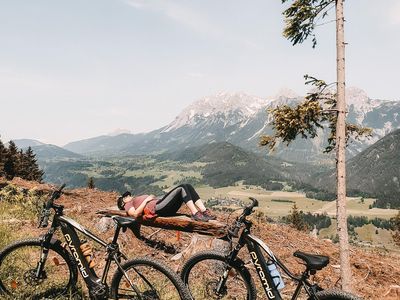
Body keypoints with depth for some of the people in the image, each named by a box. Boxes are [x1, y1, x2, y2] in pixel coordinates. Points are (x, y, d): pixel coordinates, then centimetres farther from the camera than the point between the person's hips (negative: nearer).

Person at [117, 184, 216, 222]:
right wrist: (146, 200, -3)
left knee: (187, 186, -11)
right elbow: (135, 214, -6)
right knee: (181, 188, -24)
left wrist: (153, 197, 12)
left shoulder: (137, 199, 39)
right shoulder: (128, 205, 17)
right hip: (157, 208, -8)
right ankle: (195, 214, -31)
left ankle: (204, 211, -21)